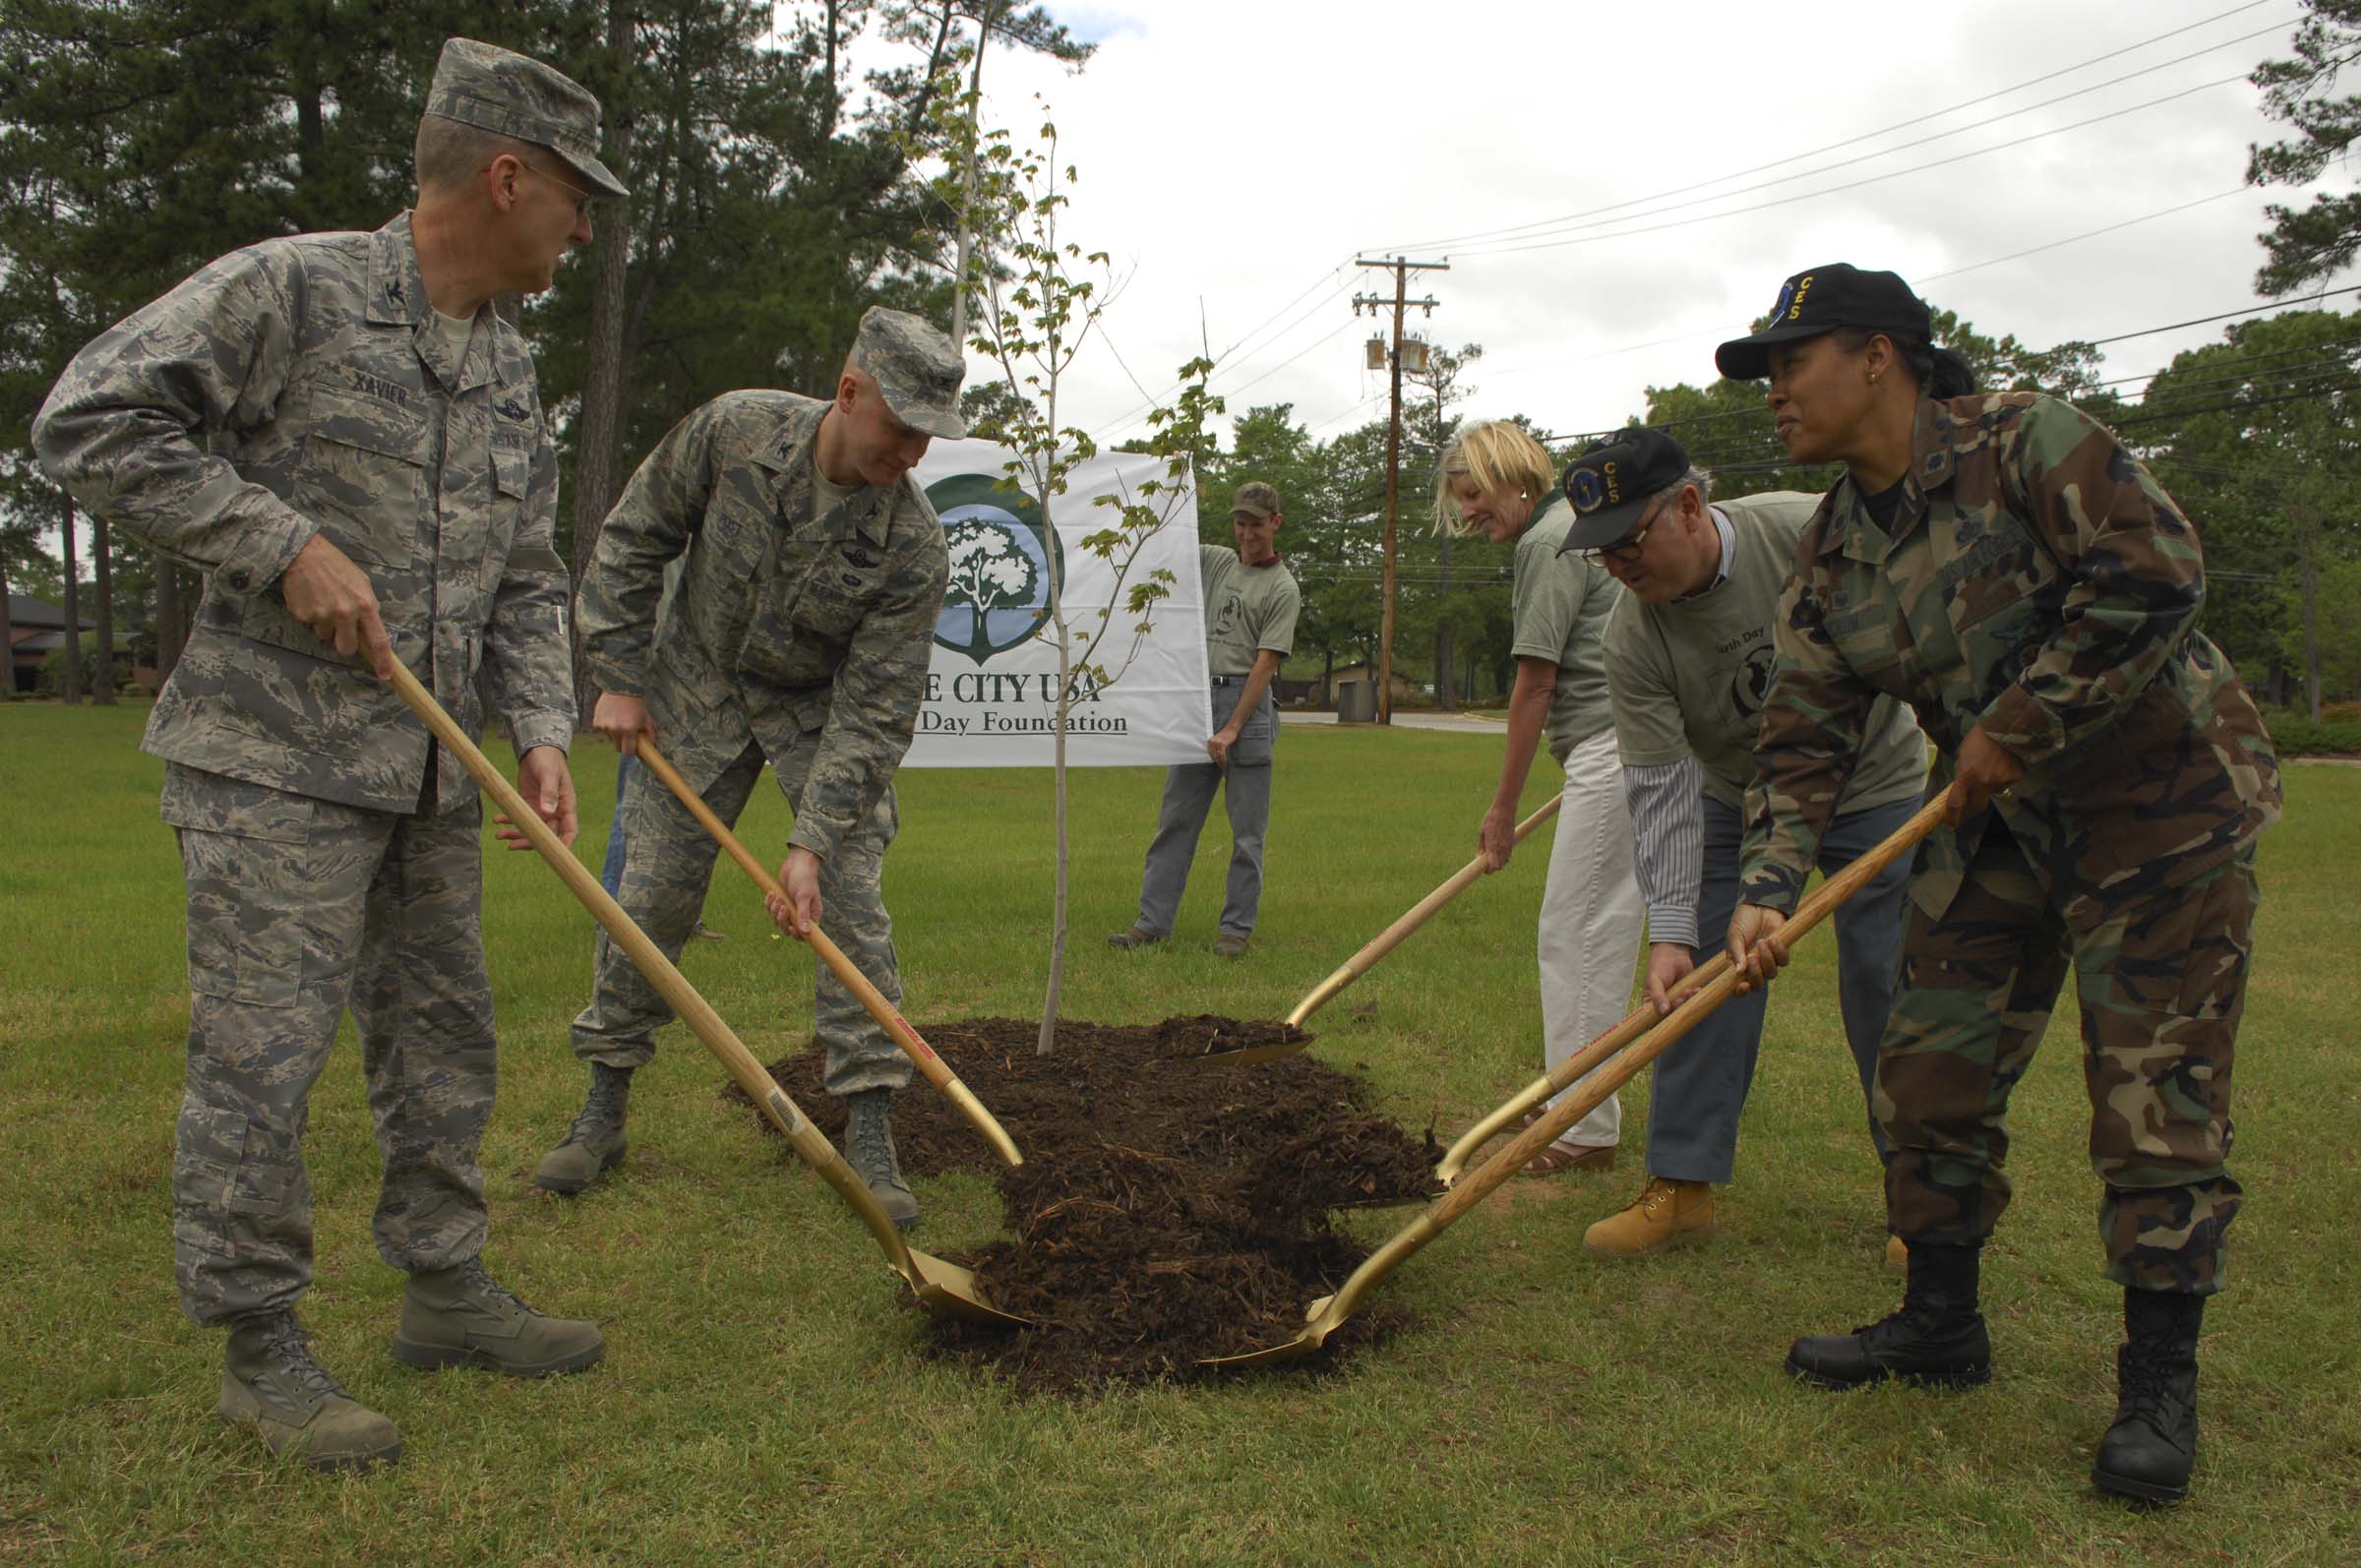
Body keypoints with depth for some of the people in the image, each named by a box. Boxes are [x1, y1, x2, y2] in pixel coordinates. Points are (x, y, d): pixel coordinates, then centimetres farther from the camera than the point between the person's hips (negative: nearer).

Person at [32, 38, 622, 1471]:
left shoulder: (512, 372, 11)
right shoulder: (290, 290, -10)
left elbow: (526, 582, 13)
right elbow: (93, 418, -14)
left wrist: (542, 732, -1)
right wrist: (286, 543, -19)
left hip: (430, 771, 8)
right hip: (279, 759, -7)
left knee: (445, 1038, 13)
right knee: (263, 1054, -3)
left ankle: (446, 1295, 27)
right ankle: (261, 1352, 11)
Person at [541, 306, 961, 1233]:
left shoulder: (912, 547, -27)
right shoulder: (735, 430, -23)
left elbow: (872, 713, -24)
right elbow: (633, 539, -8)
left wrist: (812, 843, -29)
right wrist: (620, 678, -8)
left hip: (825, 714, -1)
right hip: (697, 692, 1)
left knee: (850, 907, -11)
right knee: (650, 899, 2)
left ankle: (869, 1135, -1)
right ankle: (603, 1112, 18)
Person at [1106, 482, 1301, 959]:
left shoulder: (1282, 589, -2)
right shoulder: (1215, 561, 15)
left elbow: (1265, 664, -9)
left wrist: (1231, 728, -15)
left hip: (1248, 703, -5)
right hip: (1198, 699, 6)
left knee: (1247, 829, -1)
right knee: (1175, 819, 4)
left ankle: (1236, 928, 6)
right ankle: (1152, 921, 7)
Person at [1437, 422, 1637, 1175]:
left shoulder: (1553, 539, -10)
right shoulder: (1568, 527, 21)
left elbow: (1534, 687, -10)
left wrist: (1504, 808, -5)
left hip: (1615, 749, -10)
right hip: (1616, 751, 10)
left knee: (1580, 934, -7)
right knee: (1582, 930, 15)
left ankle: (1589, 1130, -3)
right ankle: (1574, 1098, 25)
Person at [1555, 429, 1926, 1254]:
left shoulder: (1815, 531, -27)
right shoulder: (1631, 639, -21)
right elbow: (1663, 790, -22)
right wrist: (1670, 930, -28)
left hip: (1875, 786, -2)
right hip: (1734, 803, 2)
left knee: (1887, 988, -1)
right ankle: (1681, 1184, 7)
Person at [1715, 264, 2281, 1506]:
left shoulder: (2026, 443, -17)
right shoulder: (1832, 556, 1)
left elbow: (2153, 575, -26)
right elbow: (1806, 740, -2)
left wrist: (2018, 725, -22)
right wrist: (1766, 891, -15)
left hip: (2158, 804, -6)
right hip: (1997, 821, 7)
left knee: (2155, 1095, -4)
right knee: (1932, 1065, 6)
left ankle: (2160, 1381, 10)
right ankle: (1940, 1322, 23)